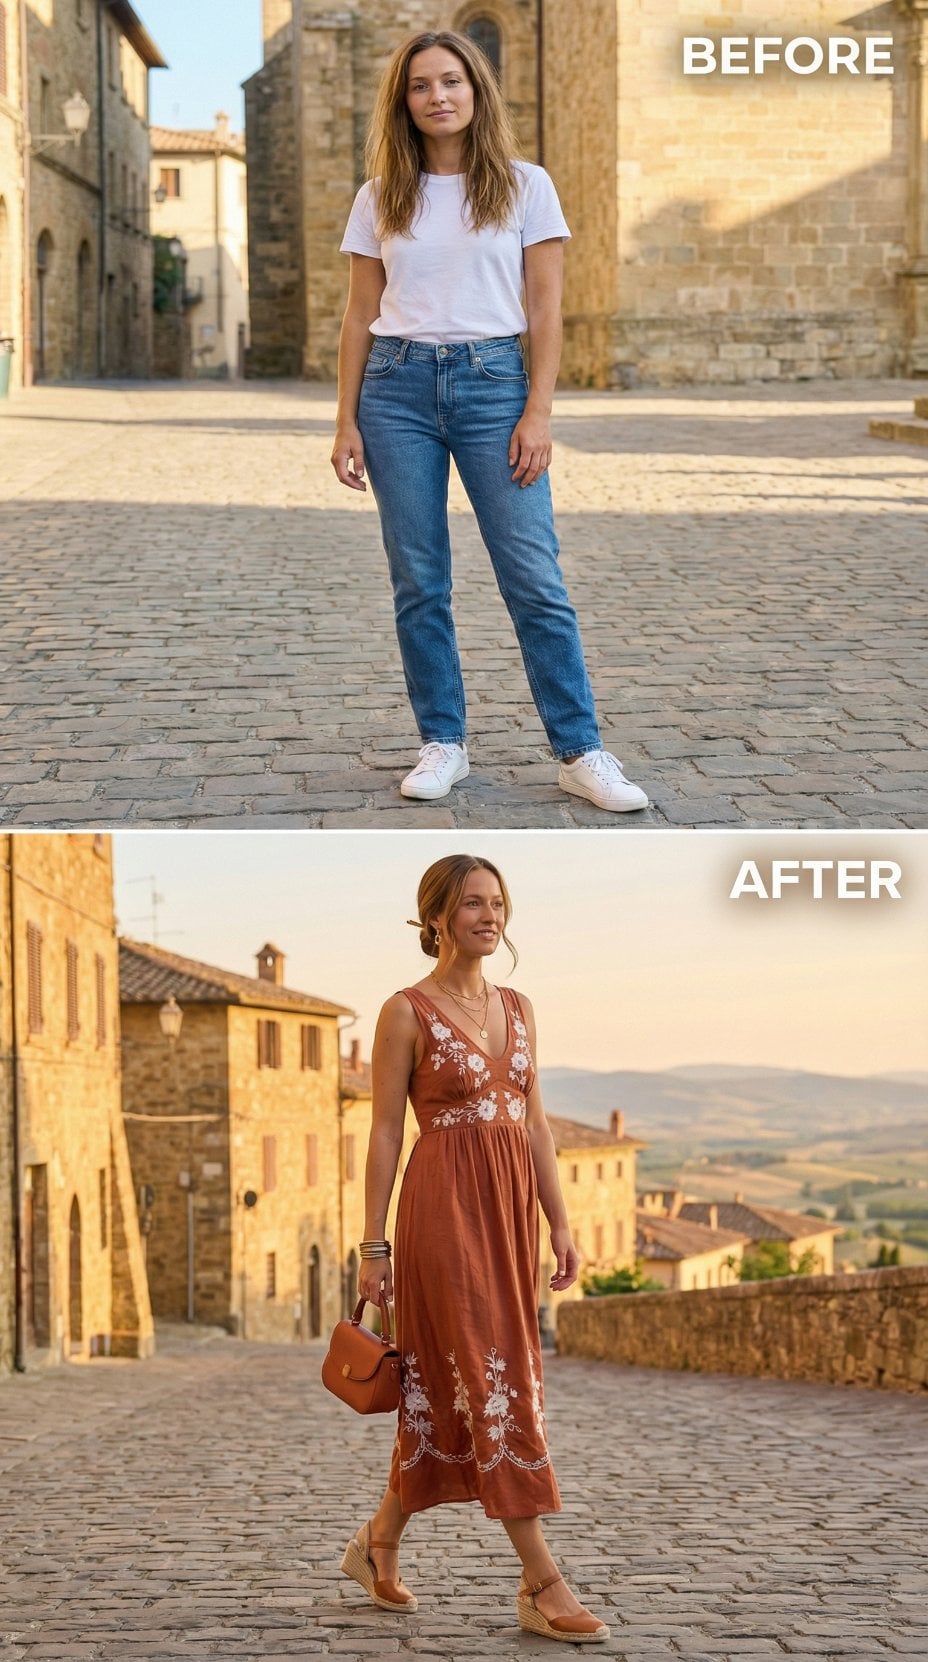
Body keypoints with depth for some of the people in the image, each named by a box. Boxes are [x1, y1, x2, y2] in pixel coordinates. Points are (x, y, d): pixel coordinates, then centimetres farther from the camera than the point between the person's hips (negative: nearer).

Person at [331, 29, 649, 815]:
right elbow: (361, 315, 9)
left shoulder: (525, 187, 3)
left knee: (535, 578, -6)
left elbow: (546, 309, 1)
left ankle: (580, 751, -1)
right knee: (419, 581, 2)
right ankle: (443, 744, 12)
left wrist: (538, 412, -8)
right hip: (398, 385, 2)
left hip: (493, 381, -2)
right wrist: (347, 421, 3)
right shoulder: (380, 199, 8)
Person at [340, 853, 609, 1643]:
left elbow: (535, 1120, 14)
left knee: (448, 1385, 11)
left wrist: (560, 1222, 10)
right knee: (492, 1379, -8)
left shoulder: (517, 1007, 13)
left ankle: (379, 1543, 28)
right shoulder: (407, 1011, -5)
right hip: (444, 1201, -7)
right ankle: (542, 1585, -6)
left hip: (511, 1205, 7)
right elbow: (386, 1130, -6)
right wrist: (374, 1244, -8)